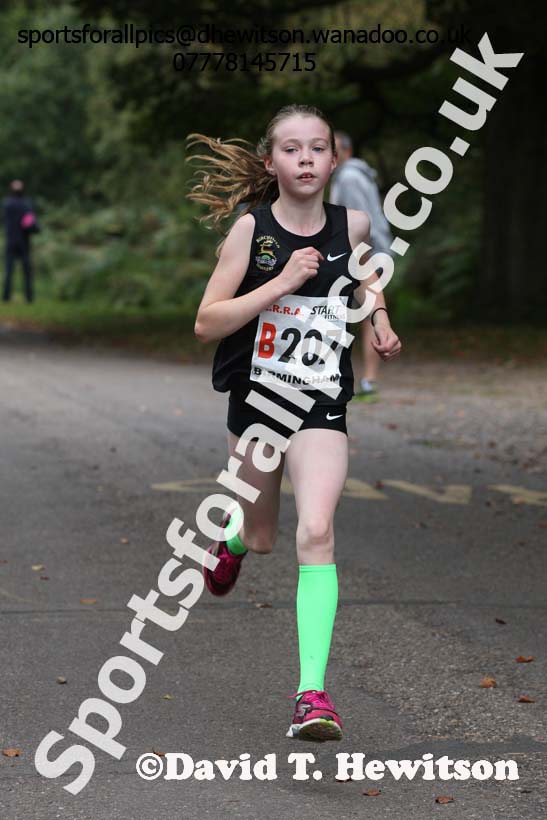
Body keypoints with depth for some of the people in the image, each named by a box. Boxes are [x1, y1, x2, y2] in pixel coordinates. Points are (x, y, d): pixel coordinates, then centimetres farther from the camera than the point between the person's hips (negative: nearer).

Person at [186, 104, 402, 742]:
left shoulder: (351, 224, -2)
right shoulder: (250, 228, -10)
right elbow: (206, 323, -15)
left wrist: (380, 321, 7)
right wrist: (282, 282, -23)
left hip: (321, 406, 0)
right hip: (254, 400, 0)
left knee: (316, 533, -19)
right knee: (261, 541, 17)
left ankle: (313, 691, -20)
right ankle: (232, 536, 57)